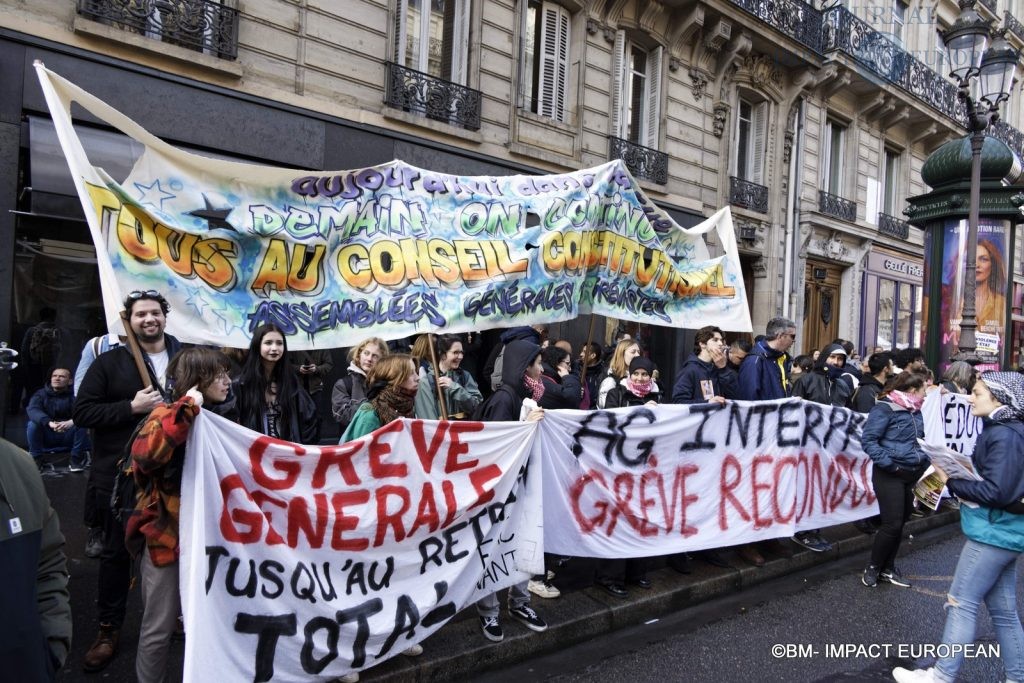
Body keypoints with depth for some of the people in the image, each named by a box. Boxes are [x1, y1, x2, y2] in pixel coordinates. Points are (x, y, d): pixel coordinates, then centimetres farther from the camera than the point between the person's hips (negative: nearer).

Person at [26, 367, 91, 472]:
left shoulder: (74, 395, -5)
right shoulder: (41, 394, -1)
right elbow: (32, 409, -22)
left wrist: (71, 422, -46)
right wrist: (49, 423, -42)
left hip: (69, 437, -1)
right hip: (47, 437, 1)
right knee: (32, 424, -24)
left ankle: (77, 458, -12)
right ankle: (35, 458, -8)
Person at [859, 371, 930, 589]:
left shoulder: (915, 411, 11)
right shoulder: (885, 408, -12)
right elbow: (868, 440, -15)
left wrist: (925, 461, 6)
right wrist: (889, 463, -20)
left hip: (913, 474, 7)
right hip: (890, 476, -7)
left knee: (900, 523, 12)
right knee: (892, 524, -6)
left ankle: (888, 569, 27)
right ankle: (872, 568, 14)